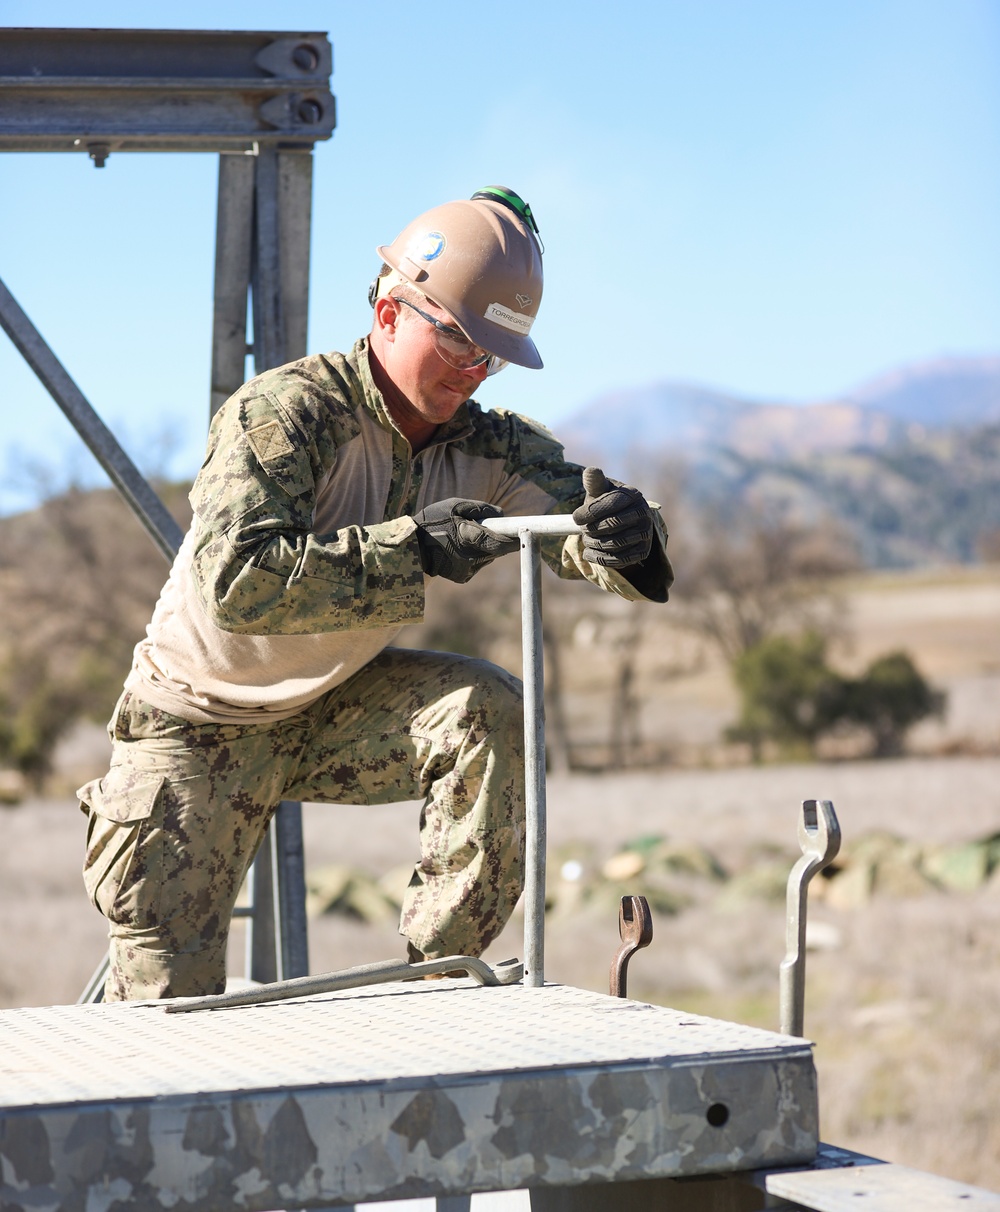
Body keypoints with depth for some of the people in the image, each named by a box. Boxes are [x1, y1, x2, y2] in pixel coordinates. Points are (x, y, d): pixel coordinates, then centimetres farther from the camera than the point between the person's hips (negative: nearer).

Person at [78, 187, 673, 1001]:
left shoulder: (486, 446, -9)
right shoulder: (283, 412, -26)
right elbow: (234, 580, -38)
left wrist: (622, 535, -45)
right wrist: (411, 547, -43)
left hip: (329, 717, 4)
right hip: (197, 727, -4)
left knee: (490, 711, -23)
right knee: (171, 997, -7)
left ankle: (438, 974, -14)